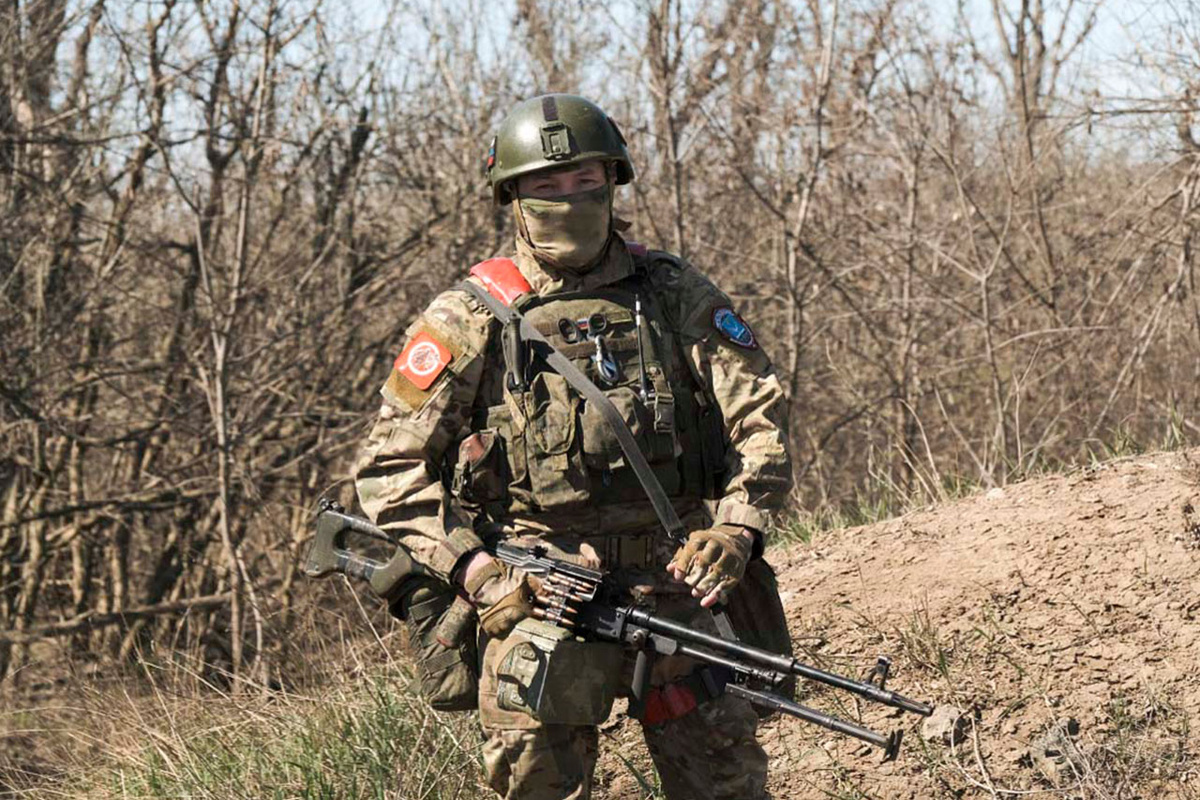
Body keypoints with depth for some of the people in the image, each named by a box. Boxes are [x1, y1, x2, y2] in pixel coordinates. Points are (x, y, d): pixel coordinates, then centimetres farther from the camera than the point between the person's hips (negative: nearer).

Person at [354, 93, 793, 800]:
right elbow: (392, 466, 2)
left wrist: (735, 531, -9)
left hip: (671, 586, 2)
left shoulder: (675, 293, 9)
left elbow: (762, 417, 8)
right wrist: (472, 570, -10)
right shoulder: (470, 318, 3)